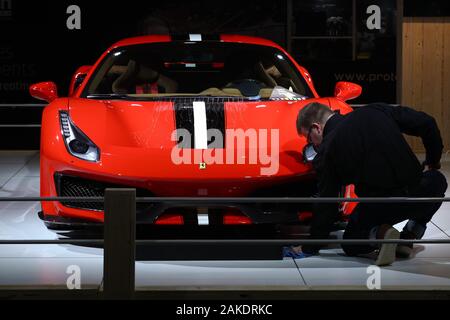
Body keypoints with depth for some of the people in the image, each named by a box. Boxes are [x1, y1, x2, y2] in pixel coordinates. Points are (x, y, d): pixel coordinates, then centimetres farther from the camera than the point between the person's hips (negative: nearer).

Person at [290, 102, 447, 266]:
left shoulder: (326, 150, 3)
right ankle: (409, 236, 17)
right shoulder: (375, 111, 10)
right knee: (437, 180, 36)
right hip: (417, 194, 2)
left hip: (379, 207, -1)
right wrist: (433, 162, 23)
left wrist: (309, 248, 17)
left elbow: (326, 204, 6)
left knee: (351, 242, 27)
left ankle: (378, 234, -7)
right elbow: (426, 123, 8)